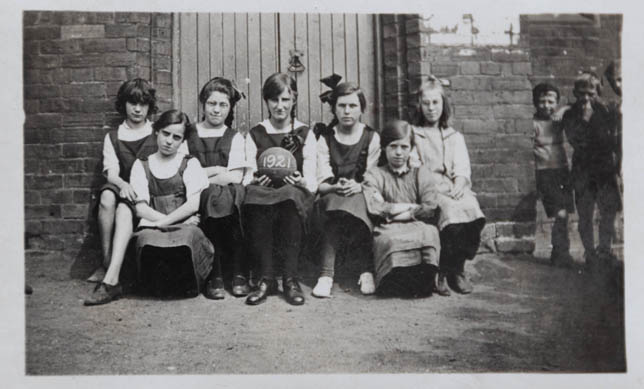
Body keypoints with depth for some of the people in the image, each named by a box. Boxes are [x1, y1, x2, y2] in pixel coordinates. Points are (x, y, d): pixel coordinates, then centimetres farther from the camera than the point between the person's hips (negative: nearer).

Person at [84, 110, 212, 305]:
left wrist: (164, 222, -7)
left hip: (185, 226, -1)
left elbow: (194, 204, -1)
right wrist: (175, 221, -8)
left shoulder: (190, 163, 13)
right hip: (152, 227, 2)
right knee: (147, 239, -34)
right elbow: (141, 208, 3)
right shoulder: (142, 165, 16)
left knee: (190, 235, -36)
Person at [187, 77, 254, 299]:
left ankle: (239, 274, -24)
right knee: (215, 197, -33)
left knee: (223, 198, -33)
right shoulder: (189, 136, 15)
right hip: (197, 199, 0)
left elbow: (236, 177, -1)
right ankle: (214, 275, -26)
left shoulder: (235, 139, 14)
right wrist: (216, 170, -2)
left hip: (231, 197, 0)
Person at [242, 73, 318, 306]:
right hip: (263, 194, 1)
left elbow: (312, 180, 6)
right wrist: (255, 181, -15)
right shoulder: (255, 134, 16)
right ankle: (266, 278, -29)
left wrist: (302, 182, -17)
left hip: (294, 194, 0)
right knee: (254, 197, -36)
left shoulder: (305, 134, 13)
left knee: (292, 196, -37)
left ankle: (291, 279, -30)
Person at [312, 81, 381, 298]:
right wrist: (336, 187, -21)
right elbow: (321, 183, 2)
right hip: (331, 199, 0)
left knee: (354, 203, -35)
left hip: (362, 196, 0)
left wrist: (357, 186, -19)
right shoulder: (324, 139, 11)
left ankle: (327, 273, -33)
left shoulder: (372, 138, 10)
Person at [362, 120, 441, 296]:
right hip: (388, 230, -1)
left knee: (430, 233, -36)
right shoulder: (374, 175, 17)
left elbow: (431, 208, 3)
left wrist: (392, 212, -1)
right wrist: (410, 206, 1)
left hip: (419, 226, 1)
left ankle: (426, 278, -37)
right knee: (391, 240, -38)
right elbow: (374, 208, -2)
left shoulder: (422, 174, 21)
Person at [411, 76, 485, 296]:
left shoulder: (455, 137, 25)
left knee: (472, 211, -29)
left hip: (455, 188, 3)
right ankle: (443, 272, -20)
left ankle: (457, 268, -15)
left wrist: (459, 184, -12)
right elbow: (415, 169, 4)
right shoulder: (413, 135, 16)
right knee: (452, 213, -33)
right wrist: (434, 184, -13)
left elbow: (462, 167, 10)